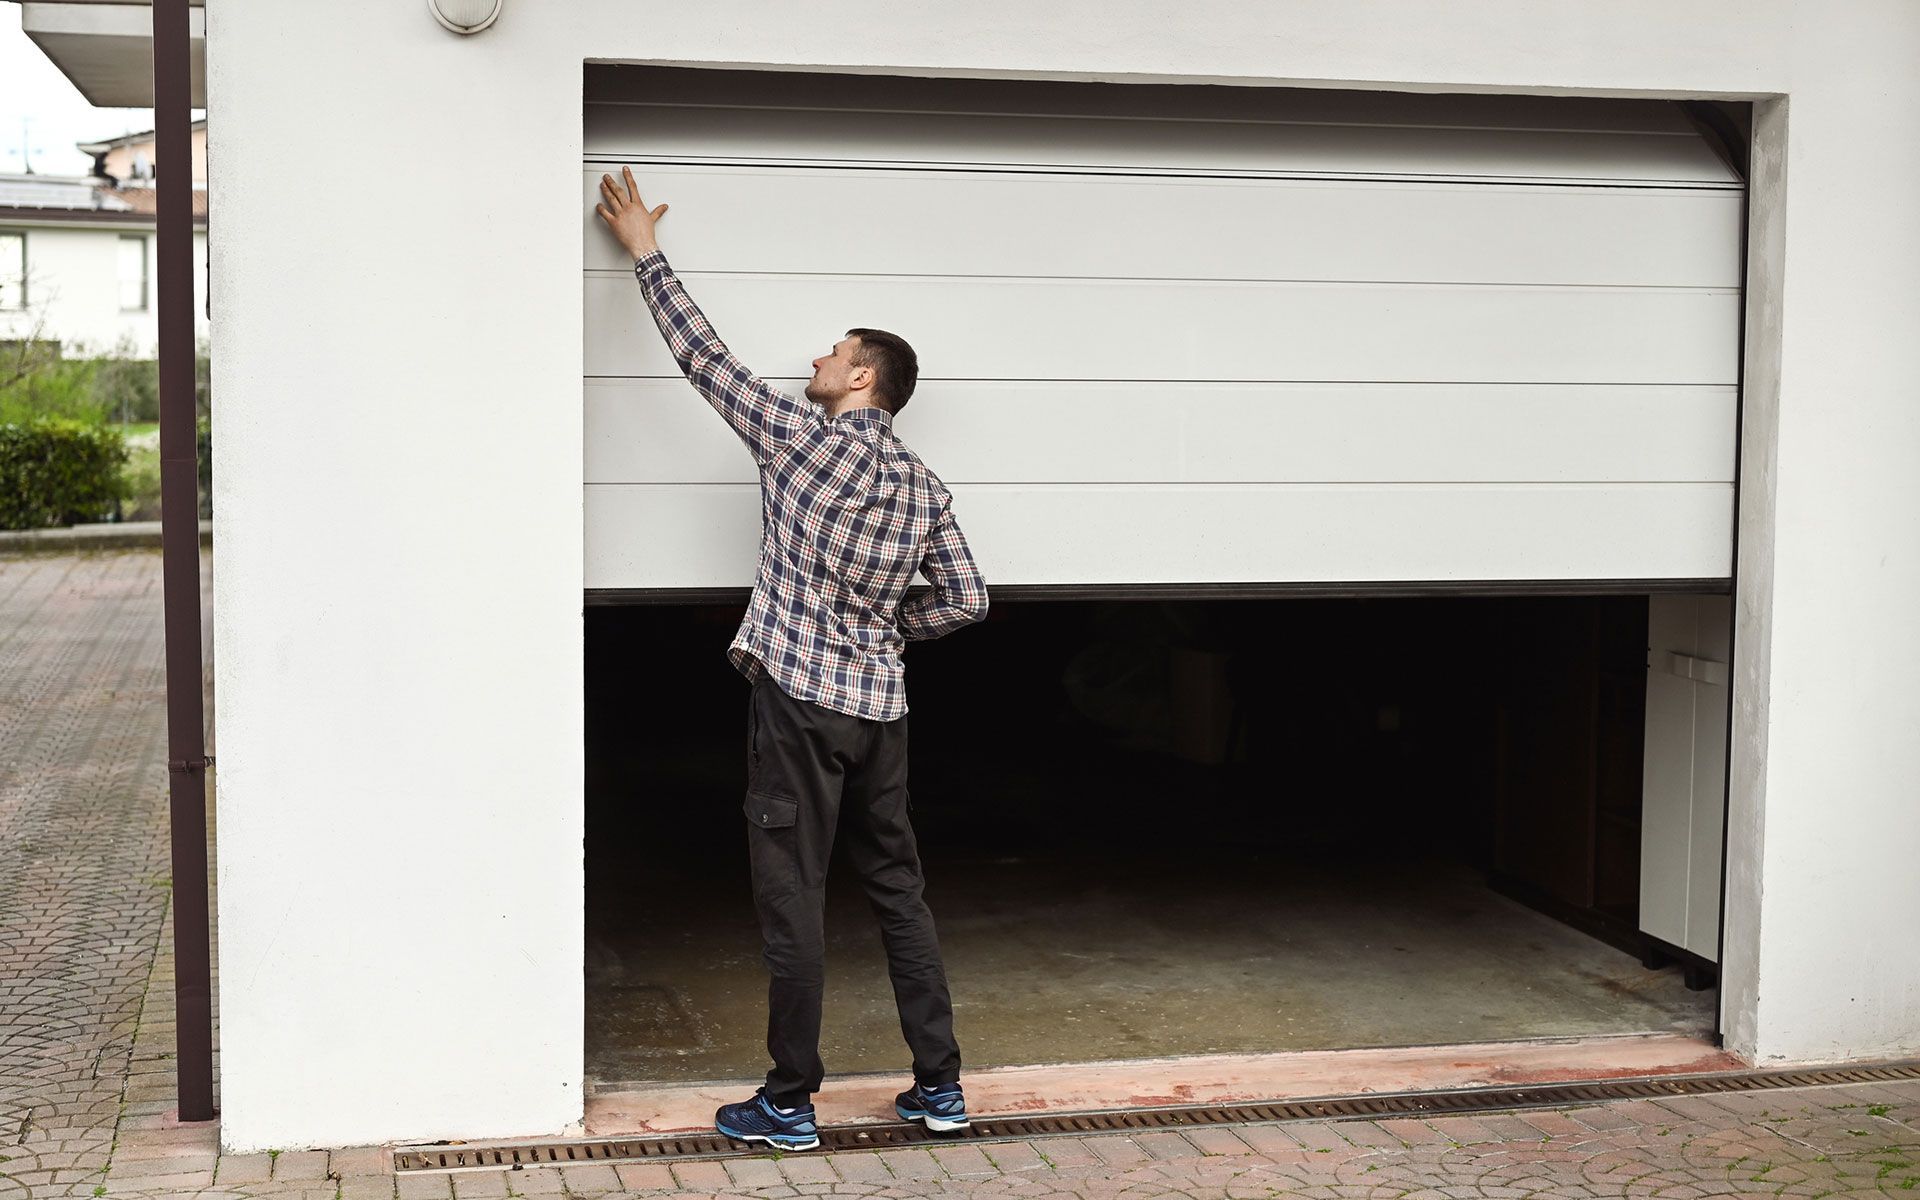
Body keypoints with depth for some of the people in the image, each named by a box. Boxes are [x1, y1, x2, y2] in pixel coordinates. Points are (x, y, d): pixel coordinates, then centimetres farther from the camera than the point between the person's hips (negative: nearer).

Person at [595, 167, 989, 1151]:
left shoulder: (801, 437, -6)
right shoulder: (925, 488, 9)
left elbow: (705, 358, 1)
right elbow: (966, 599, 10)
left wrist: (646, 253, 11)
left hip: (800, 700, -6)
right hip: (880, 707, 6)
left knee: (792, 901, 0)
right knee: (898, 892, 13)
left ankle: (788, 1103, 6)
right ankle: (940, 1086, 16)